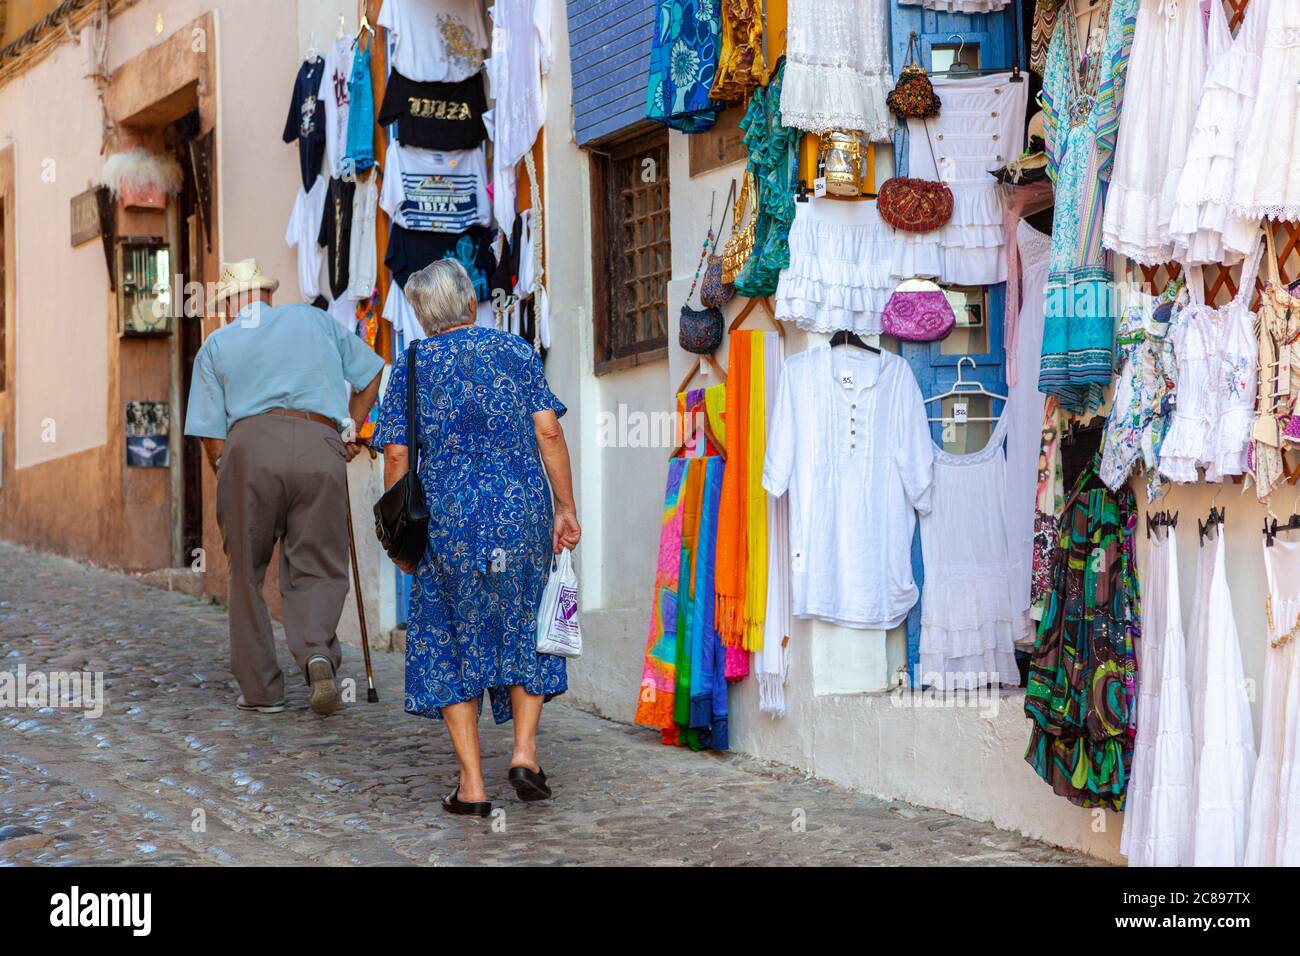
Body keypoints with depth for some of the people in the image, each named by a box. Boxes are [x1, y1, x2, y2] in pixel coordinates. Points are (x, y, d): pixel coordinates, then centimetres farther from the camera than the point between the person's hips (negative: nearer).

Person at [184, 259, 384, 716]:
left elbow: (210, 435, 11)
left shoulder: (216, 345, 19)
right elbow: (371, 372, 27)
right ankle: (318, 651, -21)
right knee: (316, 567, 7)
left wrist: (227, 487, 23)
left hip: (252, 443, 0)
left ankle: (260, 689, 11)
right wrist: (351, 429, 34)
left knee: (247, 573, 11)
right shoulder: (315, 320, 24)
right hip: (321, 445, 1)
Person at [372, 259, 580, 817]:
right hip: (523, 514, 1)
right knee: (525, 629, 17)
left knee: (449, 643, 7)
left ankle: (472, 783, 5)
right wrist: (565, 508, 2)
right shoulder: (516, 351, 6)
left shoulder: (411, 366, 4)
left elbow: (396, 456, -1)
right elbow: (548, 430, -2)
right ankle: (524, 749, 1)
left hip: (448, 521, -1)